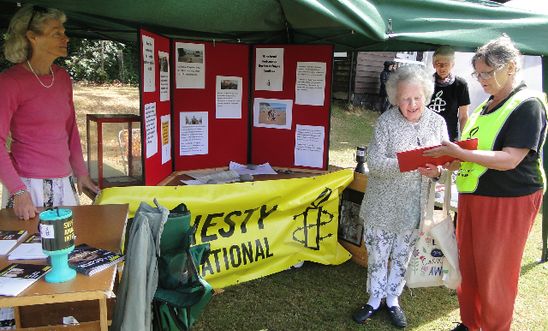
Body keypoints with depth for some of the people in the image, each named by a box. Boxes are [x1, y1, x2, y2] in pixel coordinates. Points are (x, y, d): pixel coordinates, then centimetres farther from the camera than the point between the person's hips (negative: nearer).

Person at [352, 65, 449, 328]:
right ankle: (375, 299, 32)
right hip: (383, 205, -2)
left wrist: (436, 171, -21)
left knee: (402, 255, 15)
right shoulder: (386, 122, -11)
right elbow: (374, 163, -17)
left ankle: (393, 298, 36)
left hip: (414, 206, 2)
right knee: (377, 254, 10)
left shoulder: (437, 122, -1)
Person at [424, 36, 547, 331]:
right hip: (473, 196, 8)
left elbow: (509, 160, -21)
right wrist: (452, 161, 1)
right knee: (467, 265, 15)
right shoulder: (487, 105, 13)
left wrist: (459, 153, -26)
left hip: (508, 201, -8)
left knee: (495, 273, 4)